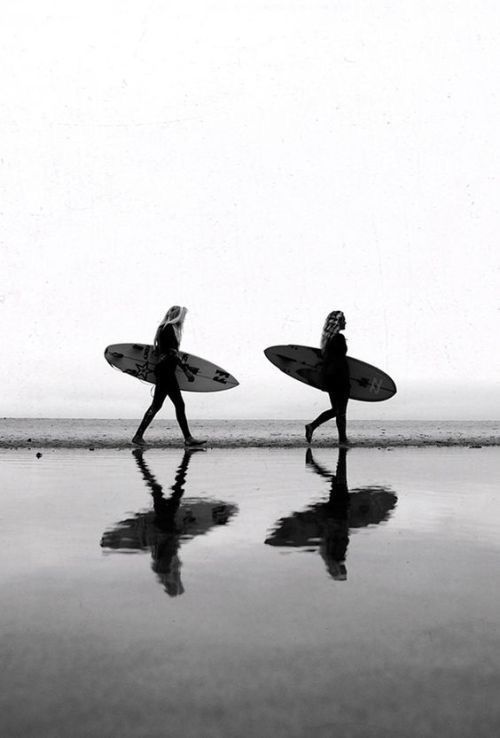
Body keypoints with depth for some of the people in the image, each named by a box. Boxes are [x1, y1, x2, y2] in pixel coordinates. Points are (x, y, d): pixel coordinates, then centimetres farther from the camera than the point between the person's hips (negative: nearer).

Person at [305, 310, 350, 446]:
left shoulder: (326, 338, 9)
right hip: (339, 378, -8)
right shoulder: (339, 338, -17)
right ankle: (342, 439, 14)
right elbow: (341, 362, -18)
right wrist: (346, 381, -13)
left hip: (327, 375, 9)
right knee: (341, 411, 4)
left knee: (335, 409, 18)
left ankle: (312, 426, 9)